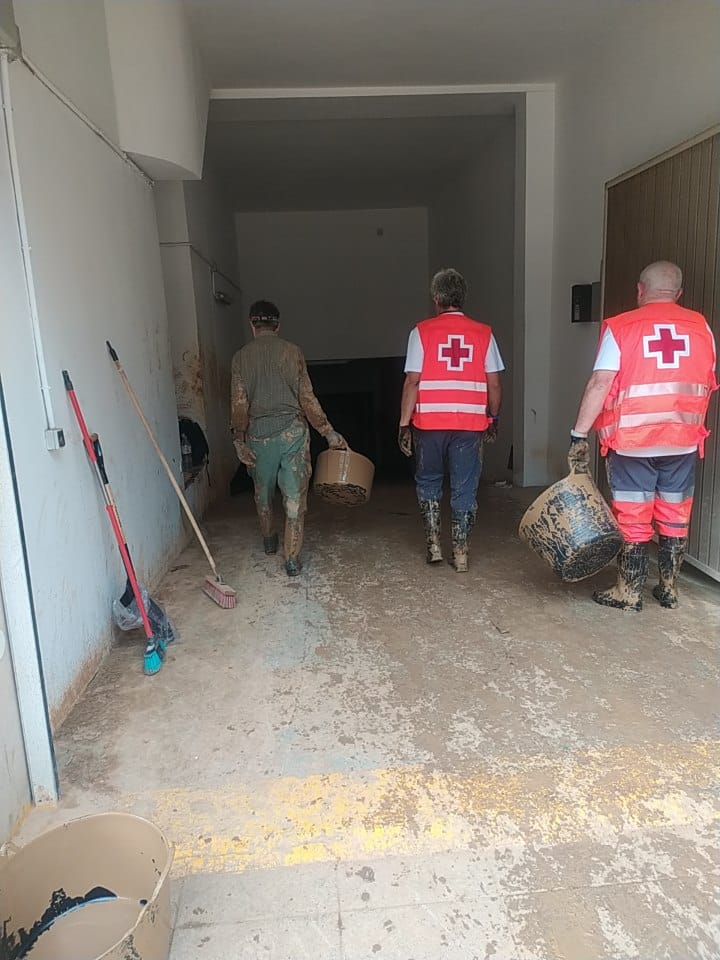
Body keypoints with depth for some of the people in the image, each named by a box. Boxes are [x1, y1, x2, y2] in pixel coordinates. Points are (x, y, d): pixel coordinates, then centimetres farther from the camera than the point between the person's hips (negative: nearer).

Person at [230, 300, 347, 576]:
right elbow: (307, 398, -6)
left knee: (263, 491, 22)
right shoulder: (292, 351, -2)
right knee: (294, 496, 3)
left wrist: (239, 440, 2)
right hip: (292, 430, -2)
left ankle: (269, 541, 41)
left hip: (258, 434, 2)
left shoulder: (241, 357, 1)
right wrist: (329, 432, -1)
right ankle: (292, 559, 2)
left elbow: (239, 403, -4)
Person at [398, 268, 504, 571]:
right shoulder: (483, 333, 3)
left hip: (429, 422, -1)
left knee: (428, 482, 18)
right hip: (471, 423, 1)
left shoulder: (422, 331, -3)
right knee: (465, 489, 9)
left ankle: (433, 544, 16)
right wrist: (493, 418, 17)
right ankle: (460, 553, 13)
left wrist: (404, 424, -2)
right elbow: (494, 384, 3)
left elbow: (412, 381, -7)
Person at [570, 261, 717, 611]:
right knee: (675, 517, 14)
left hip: (631, 441, -3)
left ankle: (629, 593, 12)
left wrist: (579, 435, -11)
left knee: (633, 518, 4)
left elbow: (600, 384, -13)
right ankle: (669, 588, 24)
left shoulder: (620, 327, -5)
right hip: (683, 441, 4)